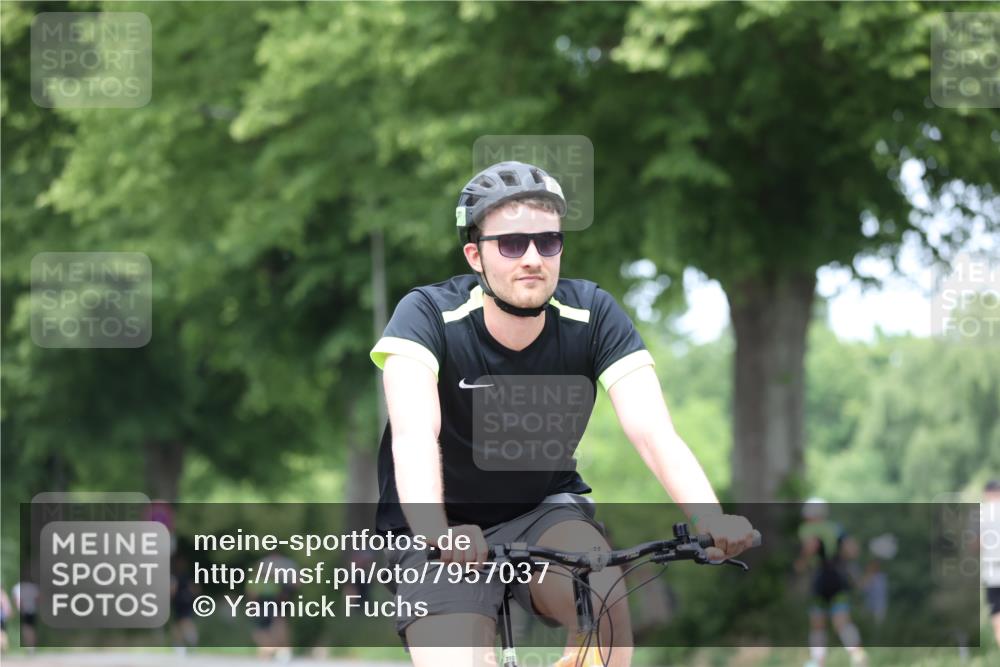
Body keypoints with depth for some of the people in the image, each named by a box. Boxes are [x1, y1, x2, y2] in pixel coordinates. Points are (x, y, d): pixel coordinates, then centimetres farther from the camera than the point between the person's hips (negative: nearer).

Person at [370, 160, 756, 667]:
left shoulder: (592, 316, -13)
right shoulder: (429, 315, -19)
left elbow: (653, 432, -24)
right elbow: (413, 437, -35)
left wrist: (710, 520, -43)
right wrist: (436, 533, -56)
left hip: (546, 511, 2)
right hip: (448, 532, -1)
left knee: (601, 587, -32)